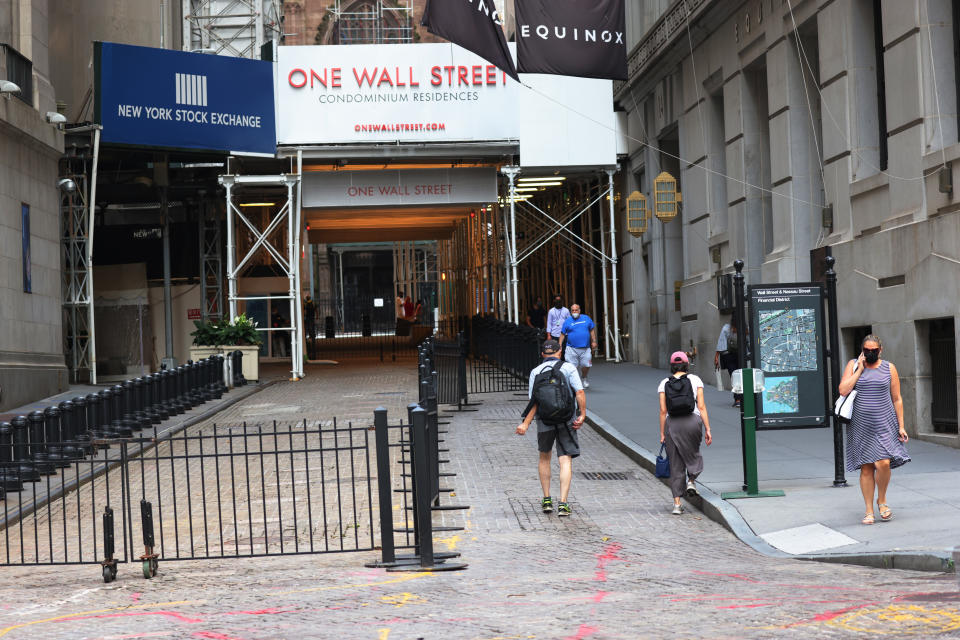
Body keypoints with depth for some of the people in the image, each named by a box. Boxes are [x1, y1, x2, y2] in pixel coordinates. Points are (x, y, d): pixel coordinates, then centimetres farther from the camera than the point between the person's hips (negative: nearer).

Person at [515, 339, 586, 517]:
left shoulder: (536, 372, 3)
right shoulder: (568, 368, 1)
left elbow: (534, 401, -7)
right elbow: (580, 392, -11)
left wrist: (526, 424, -9)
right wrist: (582, 415, -9)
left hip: (545, 422, 2)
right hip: (566, 421, -2)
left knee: (544, 457, 21)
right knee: (565, 461, -3)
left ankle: (547, 500, 21)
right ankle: (563, 503, -15)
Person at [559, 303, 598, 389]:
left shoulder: (586, 318, 9)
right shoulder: (567, 321, 4)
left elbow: (592, 330, 15)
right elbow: (562, 334, 6)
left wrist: (594, 341, 9)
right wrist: (560, 345, 1)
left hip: (585, 348, 2)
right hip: (572, 349, -1)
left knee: (586, 365, 0)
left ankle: (583, 379, 27)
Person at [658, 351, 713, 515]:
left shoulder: (664, 384, 6)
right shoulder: (695, 380, 3)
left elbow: (663, 411, 2)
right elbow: (701, 407, -2)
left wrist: (662, 434, 6)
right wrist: (707, 429, 0)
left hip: (672, 424, 1)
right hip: (692, 421, -1)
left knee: (676, 464, 7)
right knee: (693, 453, 27)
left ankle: (677, 503, 5)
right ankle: (691, 481, 5)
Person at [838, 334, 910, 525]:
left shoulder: (889, 368, 6)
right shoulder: (853, 365, 5)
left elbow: (897, 399, 7)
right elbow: (843, 390, -8)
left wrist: (901, 426, 2)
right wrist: (860, 369, -8)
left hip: (884, 424, 0)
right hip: (860, 426, 0)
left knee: (883, 463, -15)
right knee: (866, 468, 1)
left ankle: (882, 500, 10)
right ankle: (869, 511, 9)